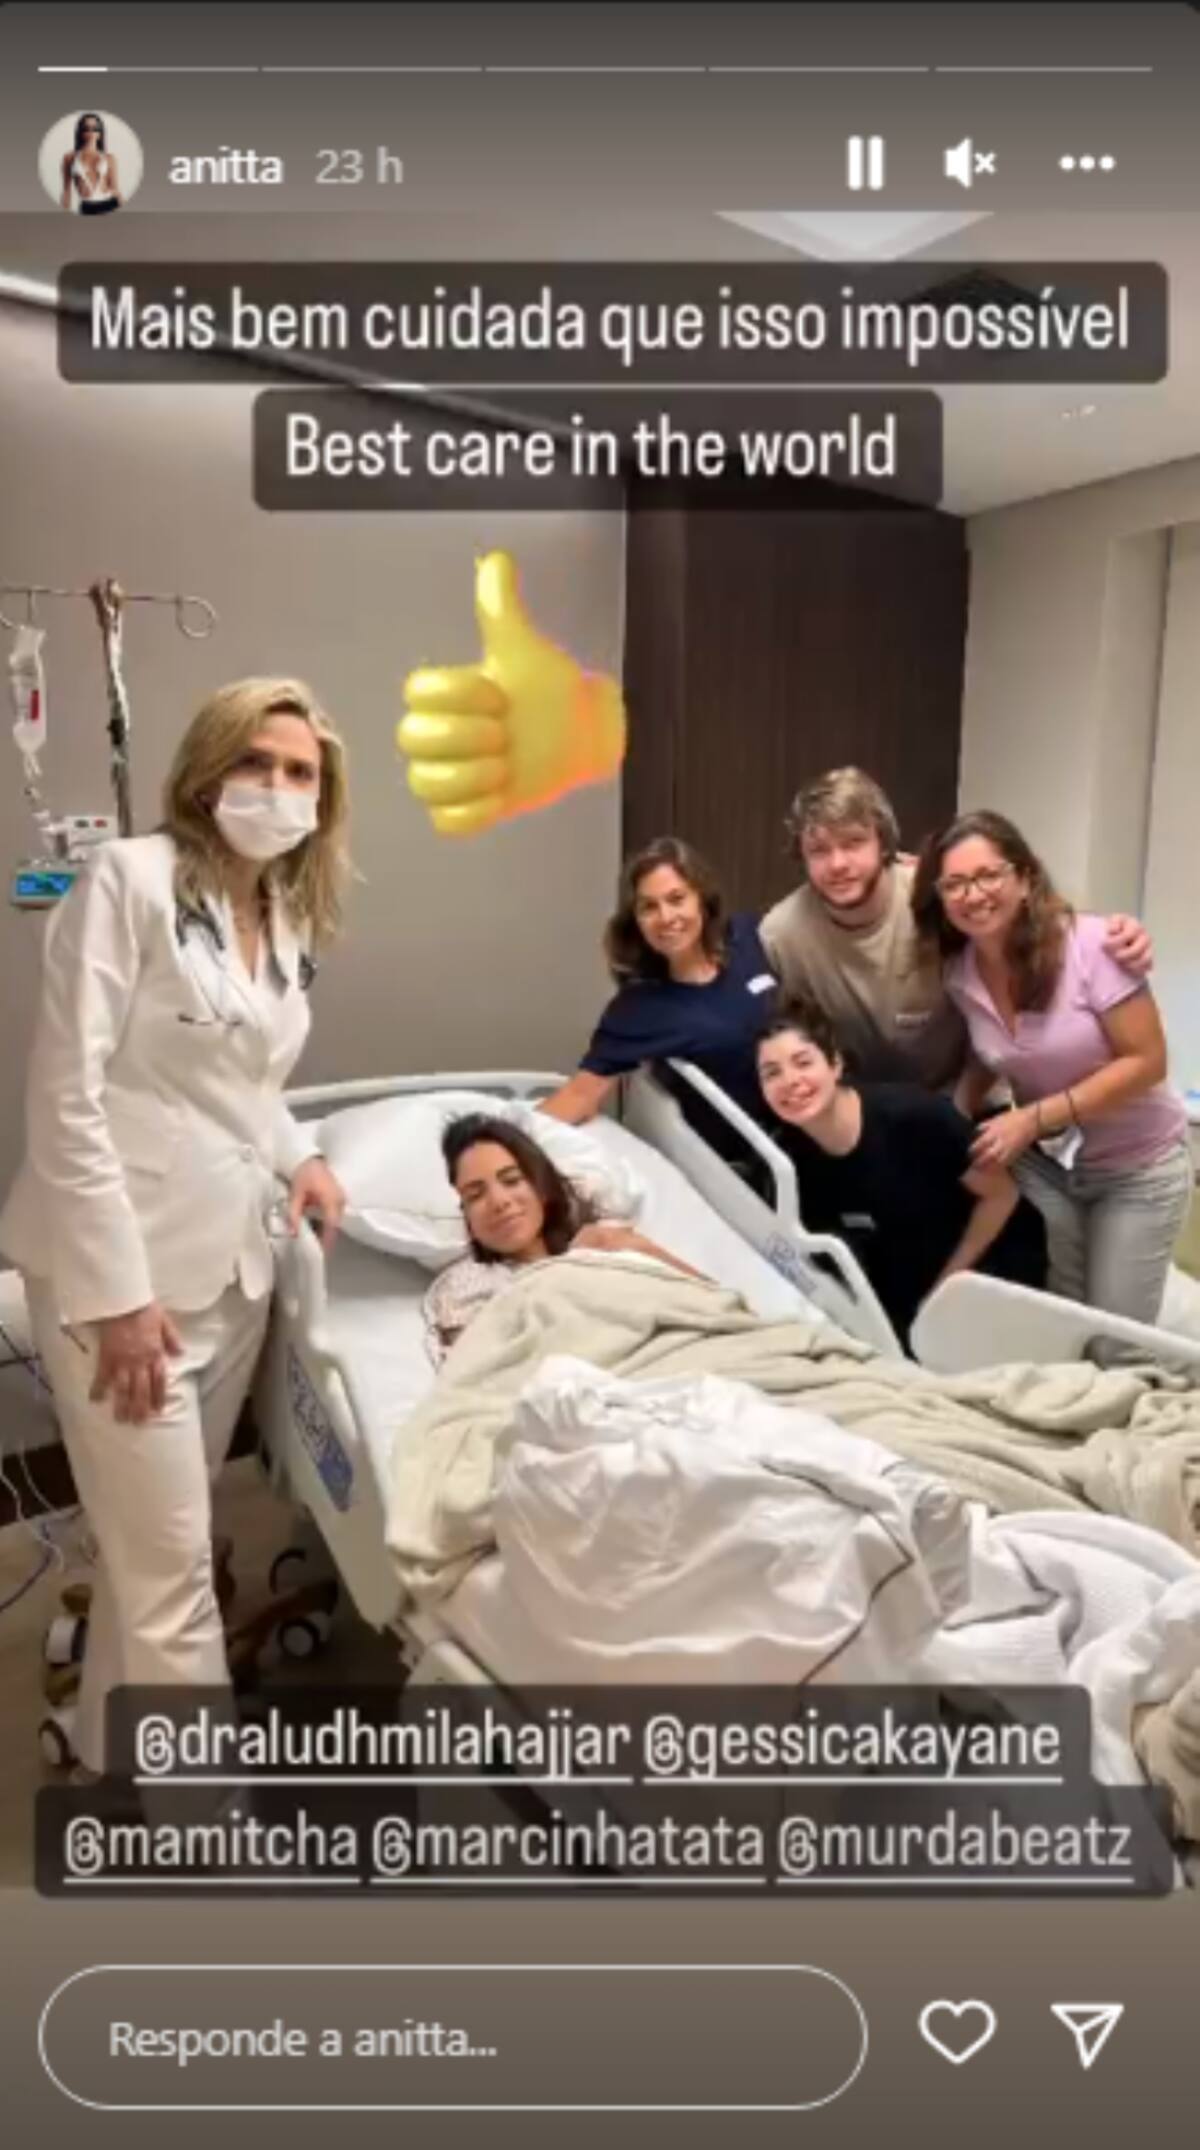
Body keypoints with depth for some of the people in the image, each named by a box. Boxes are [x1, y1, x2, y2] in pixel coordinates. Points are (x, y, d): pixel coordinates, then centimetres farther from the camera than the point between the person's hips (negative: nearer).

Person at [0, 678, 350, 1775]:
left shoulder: (292, 917, 11)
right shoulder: (130, 878, -11)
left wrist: (299, 1154, 4)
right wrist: (118, 1288, -18)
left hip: (232, 1262, 7)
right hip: (122, 1266, -7)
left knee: (159, 1537, 19)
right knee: (171, 1560, 1)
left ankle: (116, 1746, 41)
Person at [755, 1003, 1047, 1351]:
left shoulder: (912, 1115, -29)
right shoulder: (787, 1158, -17)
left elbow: (1001, 1195, -16)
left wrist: (947, 1283, -9)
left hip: (997, 1260, -3)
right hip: (906, 1286, 4)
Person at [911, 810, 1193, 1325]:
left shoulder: (1089, 945, -24)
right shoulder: (959, 975, -10)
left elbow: (1146, 1062, -22)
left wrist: (1034, 1117, -26)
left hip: (1137, 1166, -3)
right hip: (1043, 1163, 3)